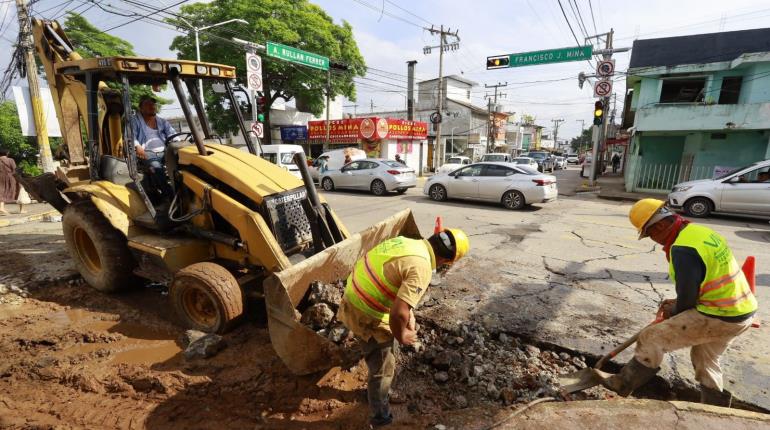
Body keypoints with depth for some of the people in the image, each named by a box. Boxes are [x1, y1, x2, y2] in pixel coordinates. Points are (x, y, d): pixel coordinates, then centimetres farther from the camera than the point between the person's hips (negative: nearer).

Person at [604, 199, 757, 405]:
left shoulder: (682, 249, -25)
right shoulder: (700, 231, 7)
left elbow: (687, 295, -18)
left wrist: (675, 312, 4)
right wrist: (677, 303, 14)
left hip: (717, 318, -9)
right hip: (742, 311, 10)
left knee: (651, 338, -5)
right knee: (705, 358, 26)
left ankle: (623, 385, 6)